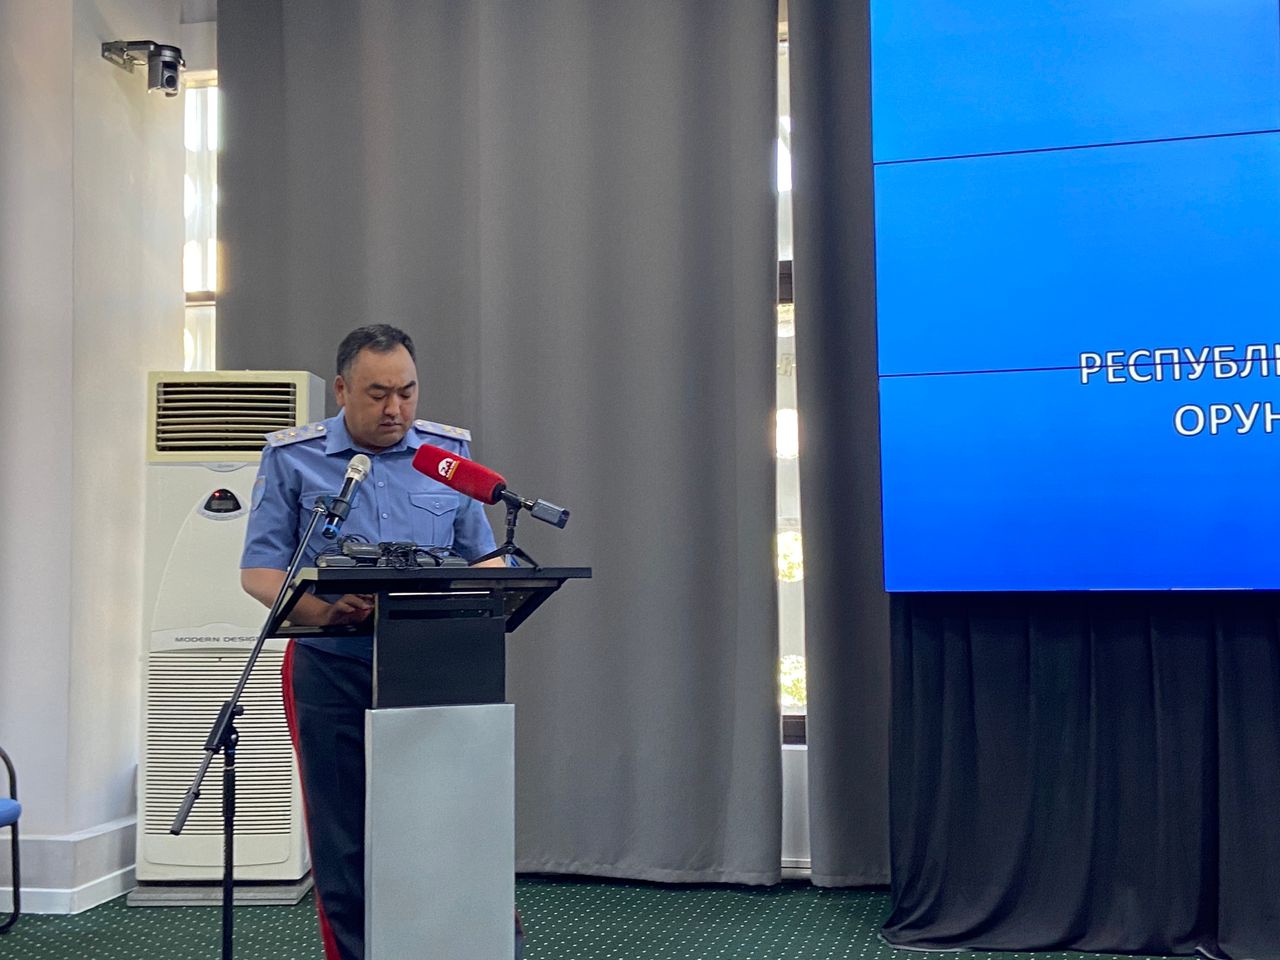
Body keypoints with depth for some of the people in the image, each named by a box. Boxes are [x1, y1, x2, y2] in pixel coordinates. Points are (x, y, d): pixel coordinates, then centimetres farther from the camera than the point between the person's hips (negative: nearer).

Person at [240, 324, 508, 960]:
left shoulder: (448, 453, 8)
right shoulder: (293, 459, 2)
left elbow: (485, 559, 10)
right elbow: (259, 570, -1)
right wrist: (319, 610, -21)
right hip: (332, 669, -1)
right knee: (342, 844, 5)